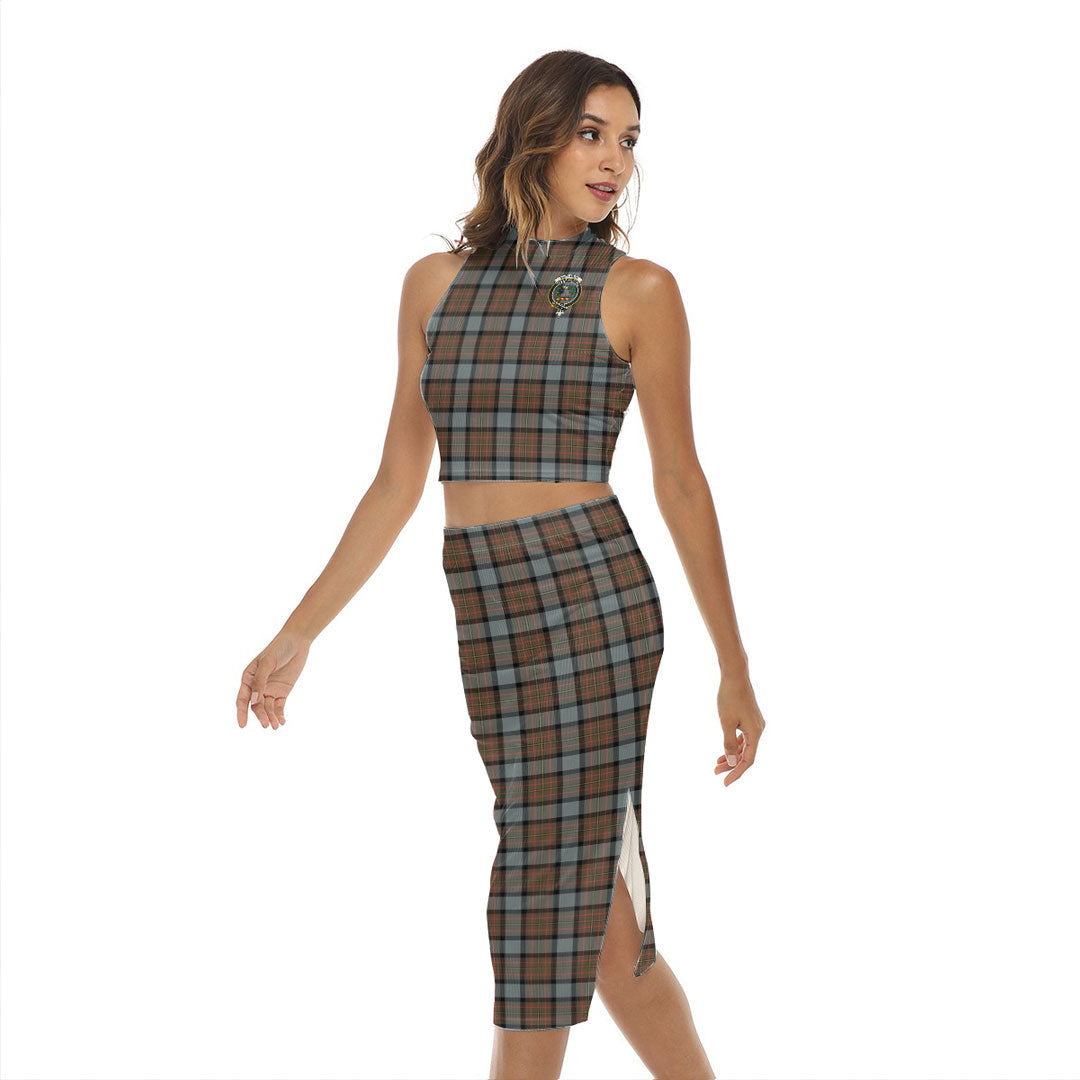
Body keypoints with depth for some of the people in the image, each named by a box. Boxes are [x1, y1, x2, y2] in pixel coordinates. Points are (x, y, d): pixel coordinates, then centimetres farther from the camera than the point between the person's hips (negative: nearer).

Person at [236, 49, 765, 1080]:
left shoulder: (638, 289, 2)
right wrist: (299, 631, 11)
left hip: (588, 595, -4)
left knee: (553, 905, -1)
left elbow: (679, 481, 2)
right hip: (475, 611, 4)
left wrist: (734, 670, 3)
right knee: (597, 916, 11)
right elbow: (399, 480, 12)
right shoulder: (436, 282, 11)